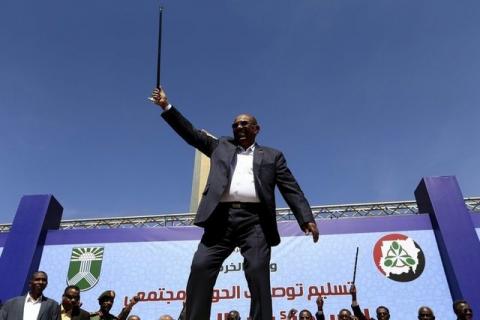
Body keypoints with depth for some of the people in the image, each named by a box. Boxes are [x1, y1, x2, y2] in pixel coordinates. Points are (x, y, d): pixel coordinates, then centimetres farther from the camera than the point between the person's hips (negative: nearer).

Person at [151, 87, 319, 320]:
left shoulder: (272, 156, 20)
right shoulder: (221, 147, 26)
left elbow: (291, 188, 11)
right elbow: (192, 134, 22)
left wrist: (306, 218, -2)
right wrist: (166, 106, 16)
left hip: (255, 220, -1)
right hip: (222, 217, 2)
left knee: (258, 273, -13)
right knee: (201, 267, -11)